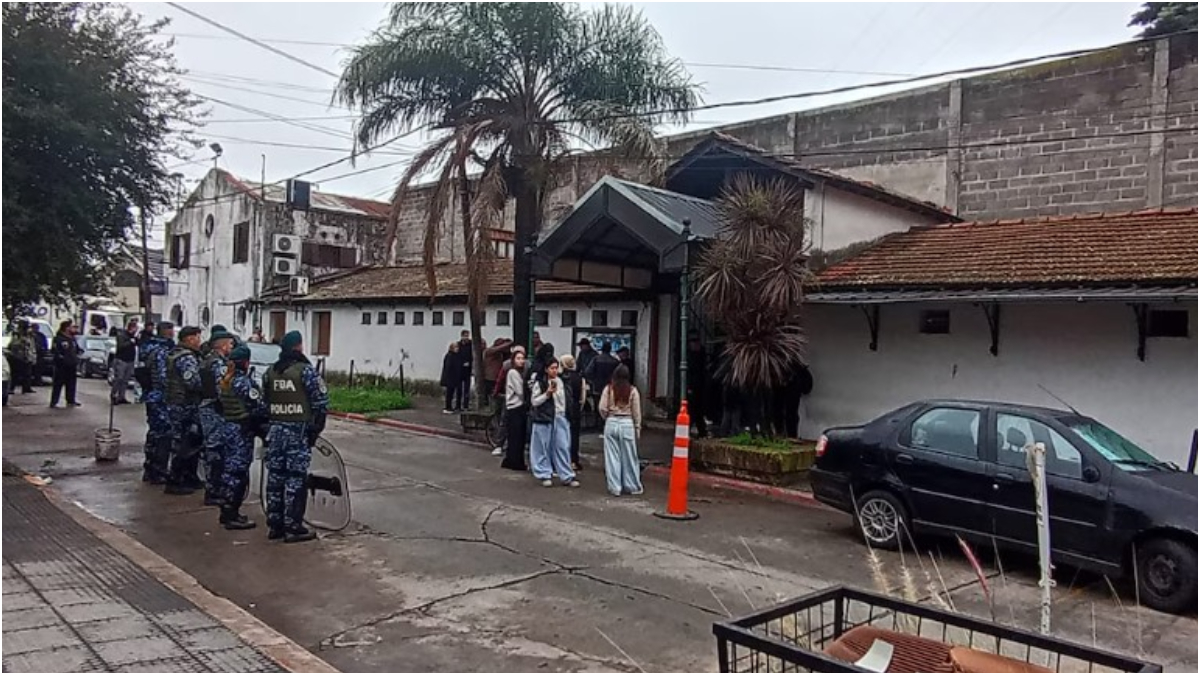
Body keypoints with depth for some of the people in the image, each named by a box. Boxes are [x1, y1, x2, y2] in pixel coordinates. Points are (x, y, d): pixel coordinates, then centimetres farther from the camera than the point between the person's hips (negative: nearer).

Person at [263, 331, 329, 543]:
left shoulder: (270, 372, 8)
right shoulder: (305, 370, -10)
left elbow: (264, 402, 12)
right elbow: (321, 400, -11)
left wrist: (272, 422, 18)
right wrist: (316, 427, -1)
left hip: (276, 430, 6)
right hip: (299, 431, -6)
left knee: (275, 476, 11)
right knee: (296, 478, -2)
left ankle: (274, 525, 18)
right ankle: (293, 528, 0)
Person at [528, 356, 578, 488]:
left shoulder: (560, 382, 8)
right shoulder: (539, 383, -7)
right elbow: (534, 402, -9)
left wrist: (564, 413, 12)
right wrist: (547, 393, -18)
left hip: (560, 419, 4)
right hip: (544, 419, -4)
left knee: (563, 447, 2)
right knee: (543, 447, 3)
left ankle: (567, 476, 6)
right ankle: (544, 475, 16)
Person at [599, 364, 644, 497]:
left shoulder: (608, 389, -4)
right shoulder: (632, 390, -4)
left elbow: (602, 409, -6)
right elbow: (636, 412, -1)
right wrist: (637, 428, 9)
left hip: (611, 423, 0)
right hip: (627, 424, 0)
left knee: (612, 457, 6)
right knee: (629, 457, 10)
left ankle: (614, 487, 9)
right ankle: (633, 486, 19)